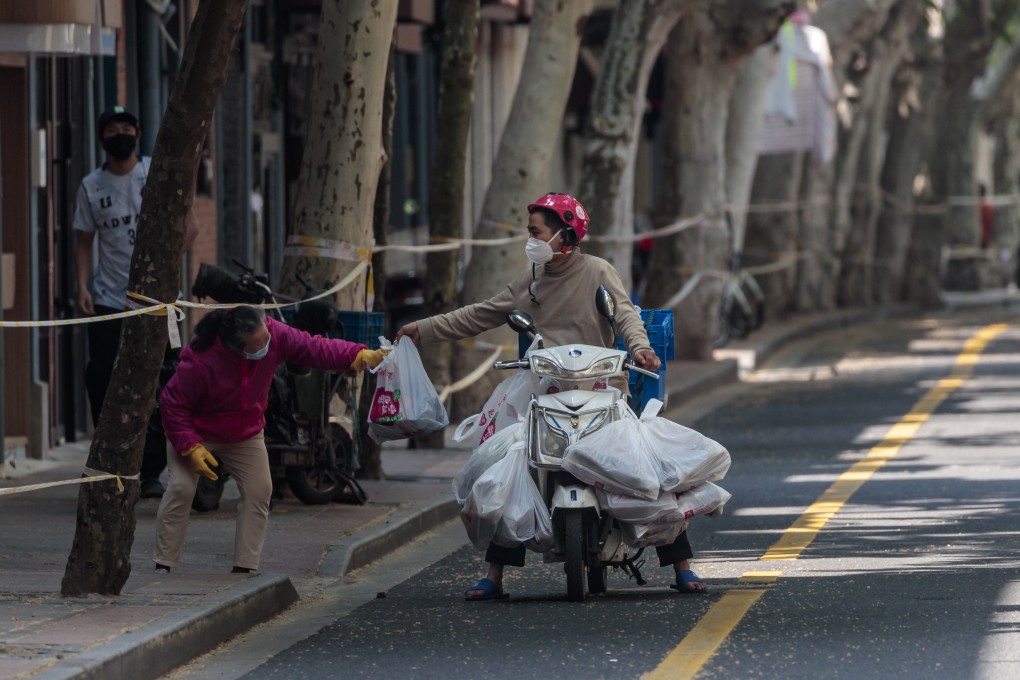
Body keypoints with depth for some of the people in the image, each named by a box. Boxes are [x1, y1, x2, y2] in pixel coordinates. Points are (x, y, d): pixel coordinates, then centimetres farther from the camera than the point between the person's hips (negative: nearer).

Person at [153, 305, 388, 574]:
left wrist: (362, 356, -29)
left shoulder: (274, 335, -25)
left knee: (259, 490, -5)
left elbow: (313, 348, -18)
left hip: (245, 435, 5)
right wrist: (190, 448, -31)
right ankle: (163, 566, -11)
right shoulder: (199, 362, -37)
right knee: (181, 489, -18)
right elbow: (173, 405, -25)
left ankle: (245, 567, 1)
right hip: (196, 434, -5)